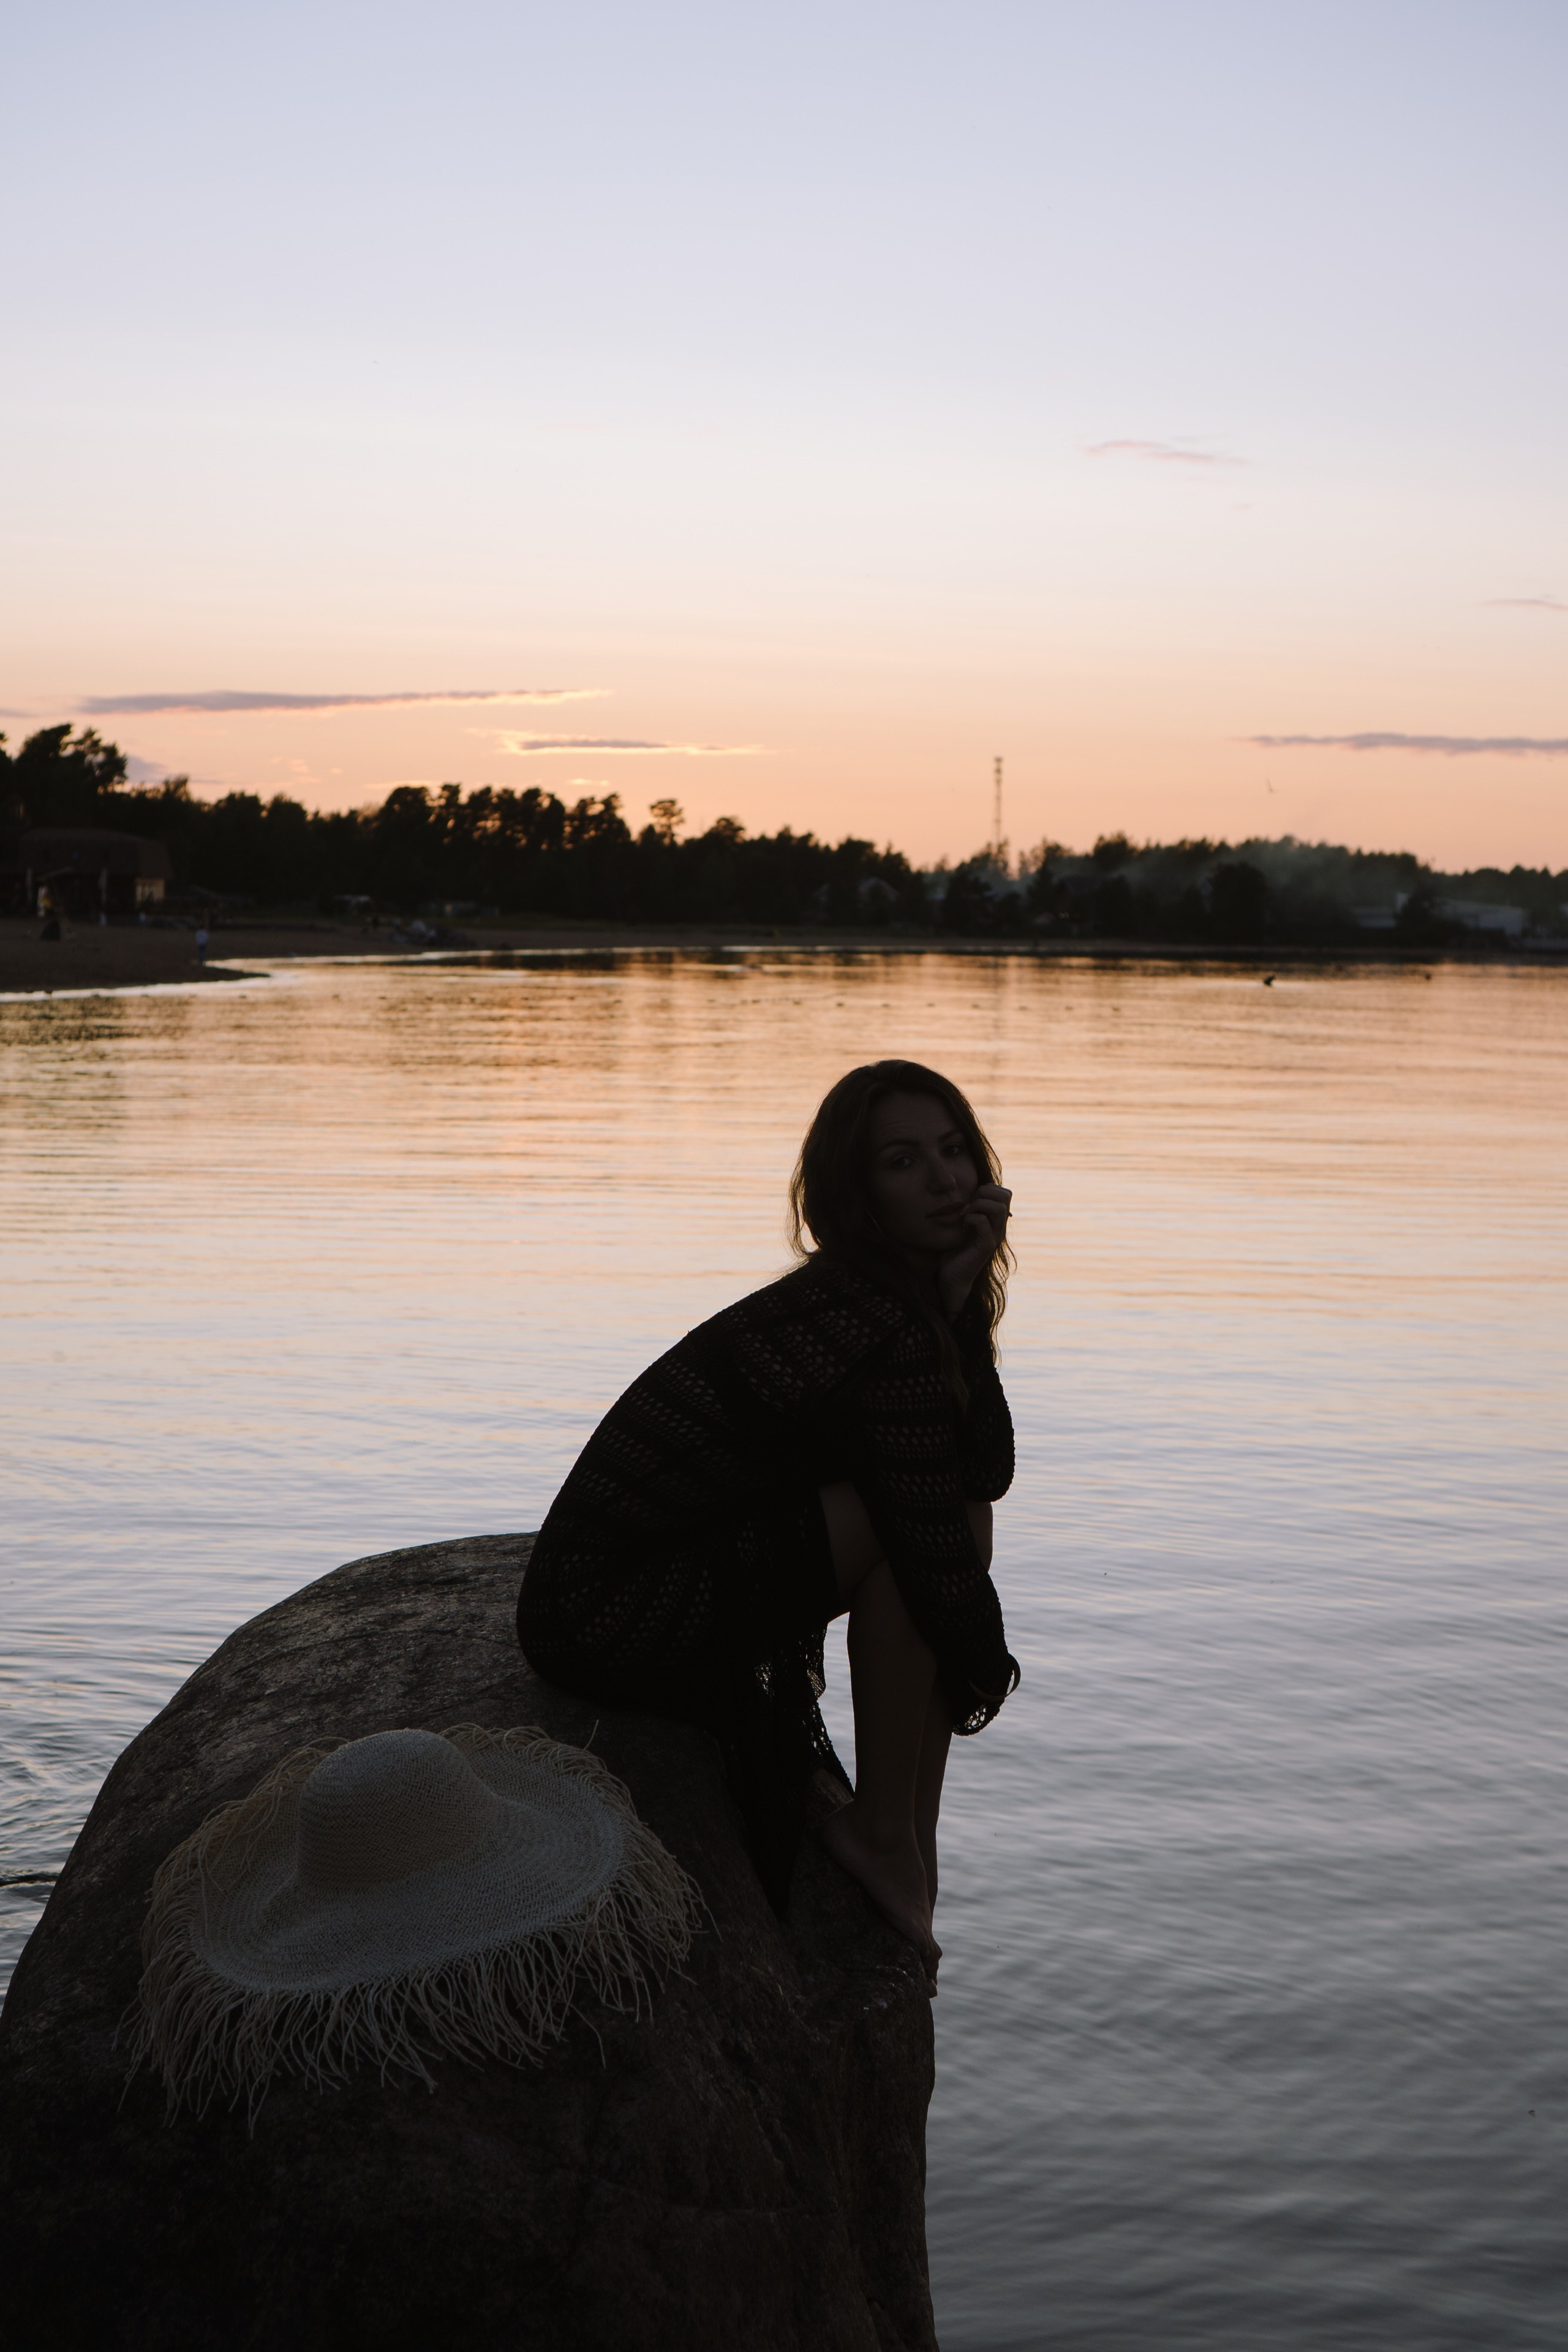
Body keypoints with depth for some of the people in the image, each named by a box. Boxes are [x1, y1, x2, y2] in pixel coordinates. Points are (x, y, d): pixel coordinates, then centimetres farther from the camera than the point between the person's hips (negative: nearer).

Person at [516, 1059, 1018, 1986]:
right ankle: (881, 1831, -5)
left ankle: (910, 1841, 12)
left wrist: (963, 1305, -8)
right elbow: (934, 1548, -18)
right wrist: (986, 1668, 1)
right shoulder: (886, 1335, -23)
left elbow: (988, 1472, 2)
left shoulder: (900, 1299, 6)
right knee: (908, 1526, -20)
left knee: (954, 1518, 8)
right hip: (614, 1622, -10)